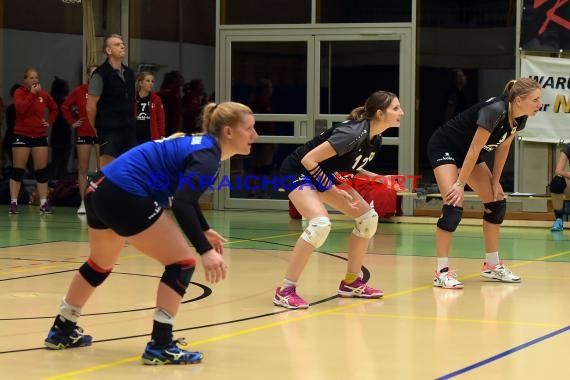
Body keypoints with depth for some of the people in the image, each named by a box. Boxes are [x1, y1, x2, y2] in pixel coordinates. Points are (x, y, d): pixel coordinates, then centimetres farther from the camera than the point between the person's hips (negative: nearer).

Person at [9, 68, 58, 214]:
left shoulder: (44, 94, 5)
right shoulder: (19, 92, -5)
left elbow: (54, 109, 21)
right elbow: (20, 108, -24)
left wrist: (49, 122, 6)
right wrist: (32, 93, -21)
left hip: (40, 136, 4)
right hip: (22, 135, -4)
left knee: (42, 170, 3)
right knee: (18, 170, -3)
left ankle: (44, 203, 6)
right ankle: (13, 202, -2)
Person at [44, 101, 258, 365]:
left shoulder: (200, 145, 15)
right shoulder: (208, 156, -14)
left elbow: (184, 193, 31)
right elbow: (181, 205, -26)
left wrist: (204, 230, 34)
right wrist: (205, 251, -32)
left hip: (102, 188, 10)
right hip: (124, 197, -10)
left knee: (101, 264, 30)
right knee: (182, 262, -5)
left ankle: (62, 331, 44)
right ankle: (160, 346, -5)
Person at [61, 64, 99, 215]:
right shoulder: (79, 92, 1)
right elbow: (65, 107, 11)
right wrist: (72, 122, 4)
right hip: (83, 133, 1)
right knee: (83, 169, 4)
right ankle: (83, 202, 11)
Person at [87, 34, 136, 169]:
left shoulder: (129, 73, 12)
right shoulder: (101, 74, -9)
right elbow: (90, 106, -8)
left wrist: (130, 121, 15)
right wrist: (96, 129, -1)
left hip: (128, 129, 7)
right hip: (109, 131, -7)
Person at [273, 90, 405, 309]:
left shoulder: (375, 139, -3)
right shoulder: (353, 133, -30)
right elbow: (309, 160, -29)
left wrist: (377, 179, -1)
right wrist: (334, 190, -26)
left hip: (325, 175, 10)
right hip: (298, 171, -10)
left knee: (368, 217, 4)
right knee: (320, 223, -31)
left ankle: (351, 282, 16)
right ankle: (285, 291, -24)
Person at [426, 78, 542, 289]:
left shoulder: (519, 119, -9)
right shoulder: (495, 111, -33)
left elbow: (503, 148, 4)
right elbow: (474, 149, -29)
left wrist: (495, 182, 3)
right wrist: (460, 184, -25)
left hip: (470, 156, 9)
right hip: (444, 147, -9)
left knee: (497, 203, 8)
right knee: (454, 207, -22)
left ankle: (492, 265, 19)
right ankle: (442, 272, -19)